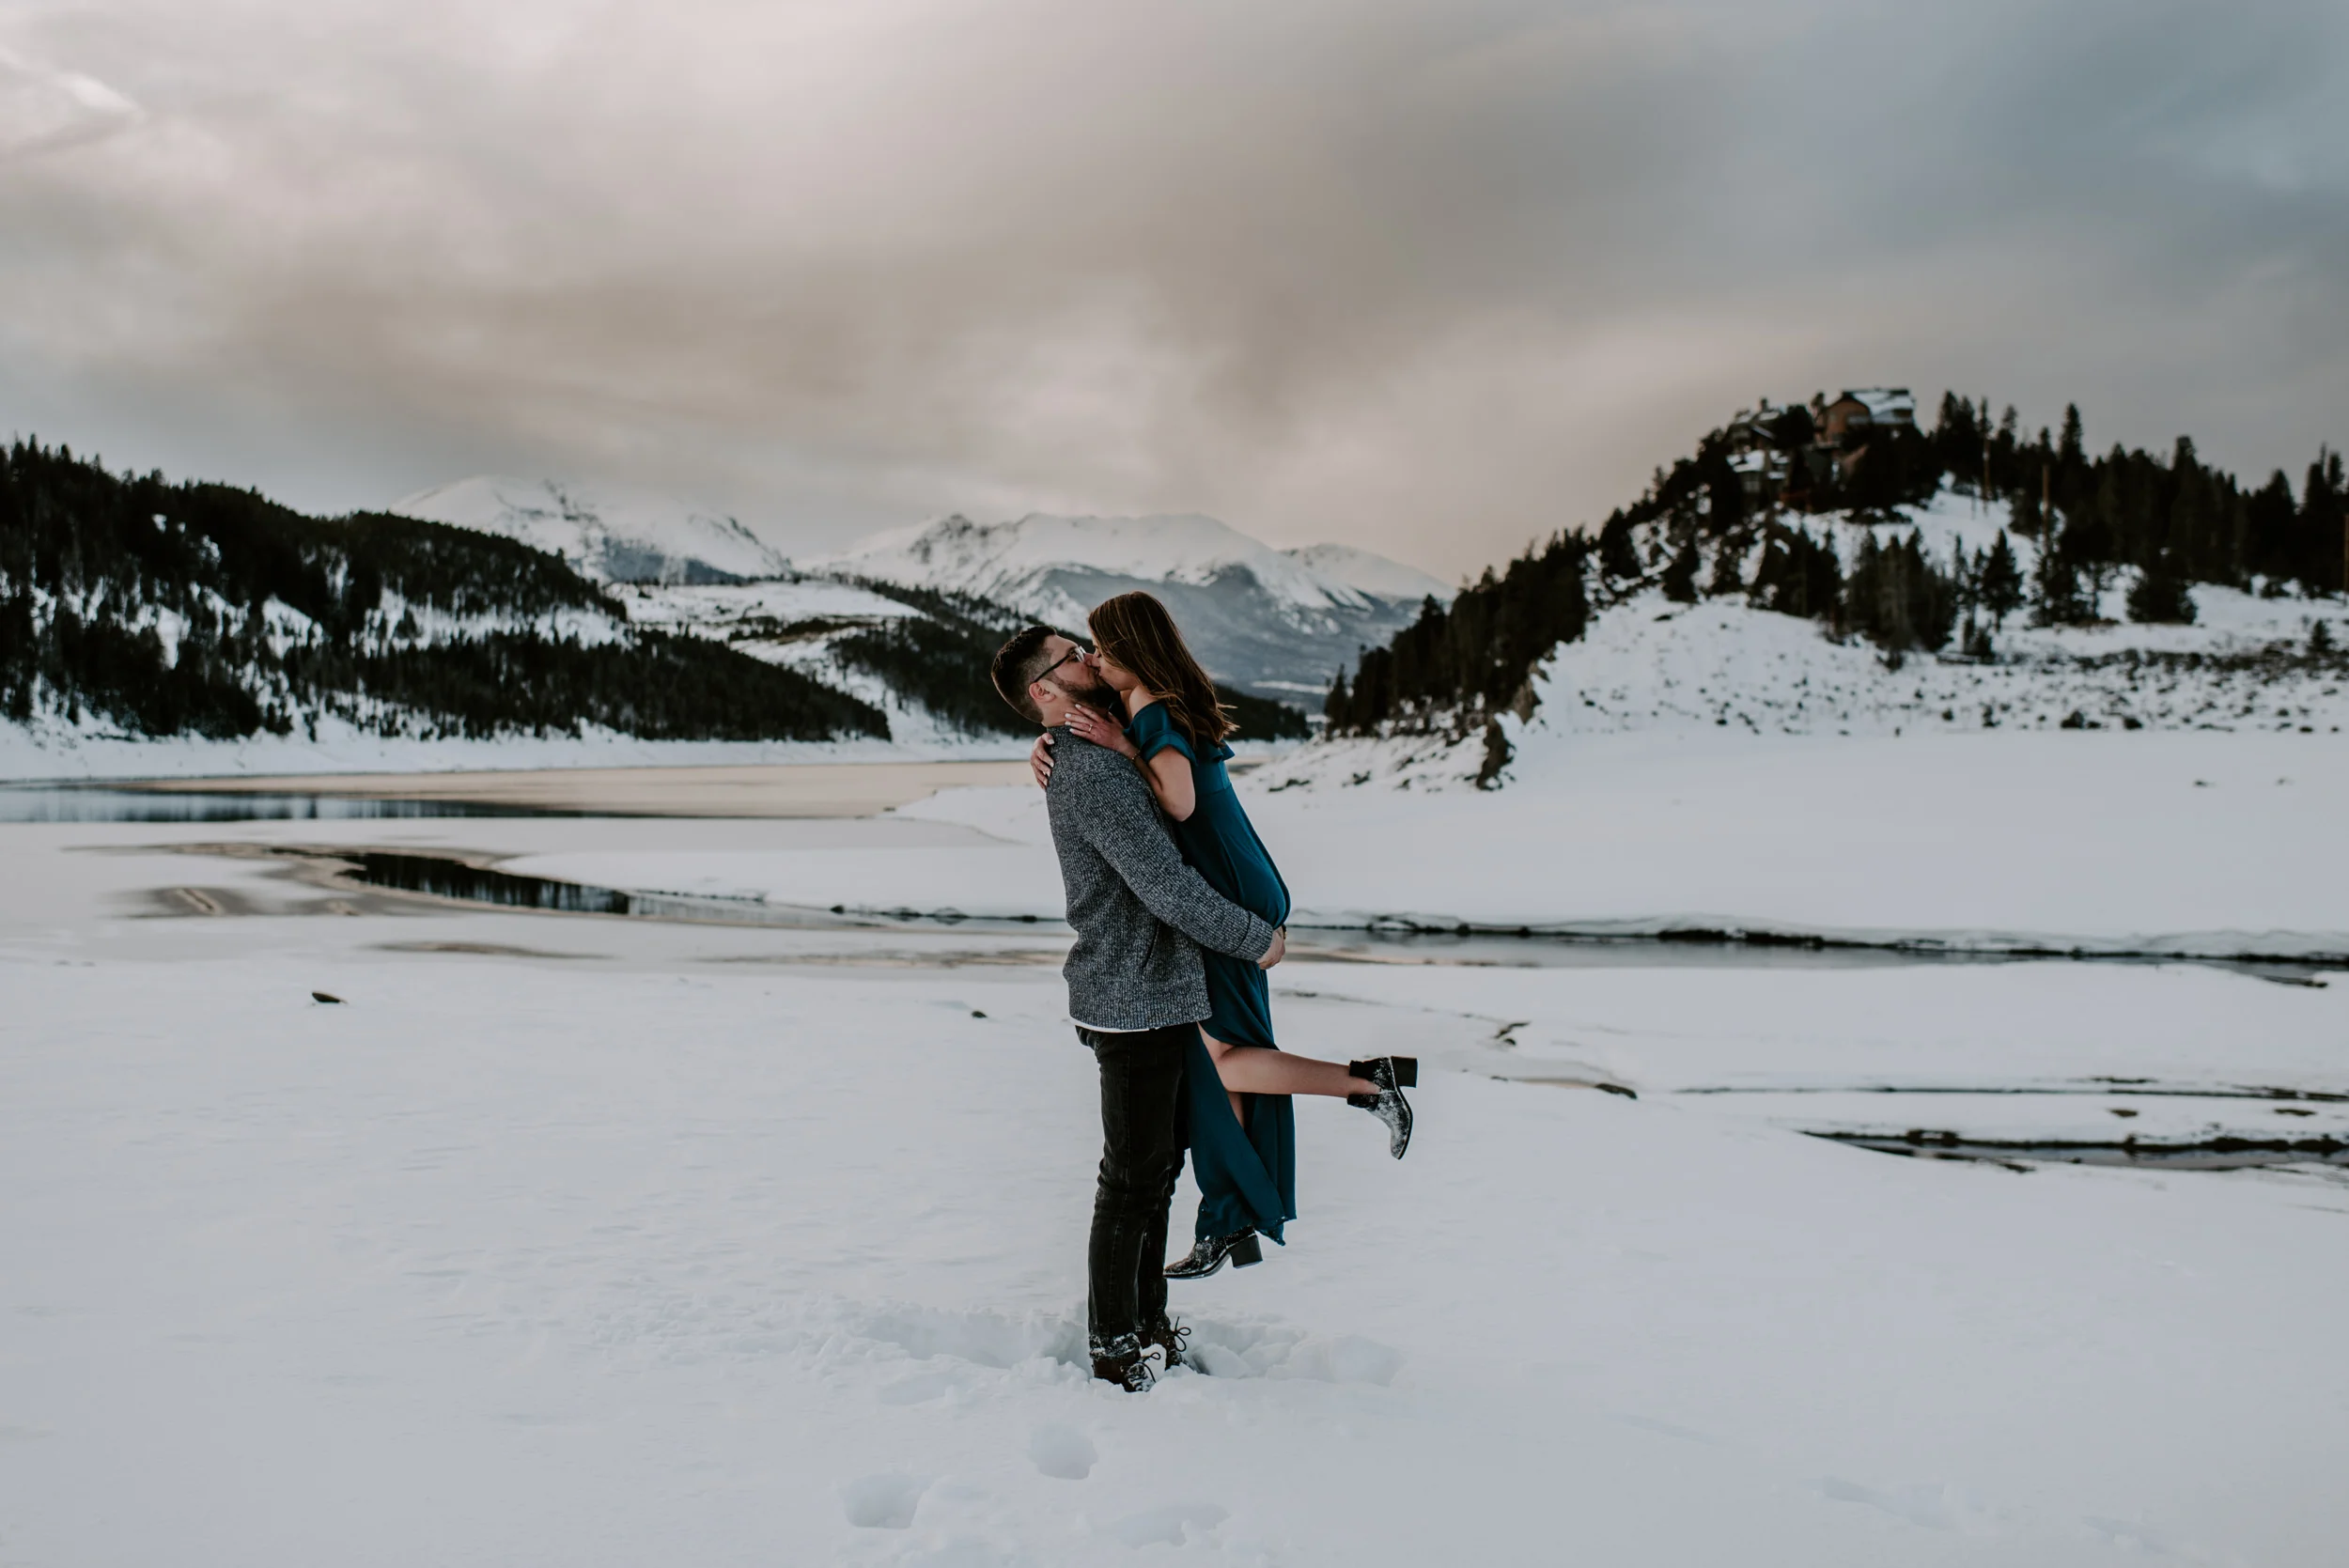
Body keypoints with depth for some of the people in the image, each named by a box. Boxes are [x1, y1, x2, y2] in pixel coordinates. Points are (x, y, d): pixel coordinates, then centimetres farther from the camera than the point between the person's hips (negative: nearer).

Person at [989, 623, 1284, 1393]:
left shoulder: (1095, 759, 13)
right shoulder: (1093, 772, -20)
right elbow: (1167, 887, -23)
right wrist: (1257, 939, -11)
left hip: (1160, 994, 10)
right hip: (1134, 1002, -10)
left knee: (1159, 1167, 18)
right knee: (1132, 1179, 0)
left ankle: (1148, 1323, 30)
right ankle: (1113, 1351, 12)